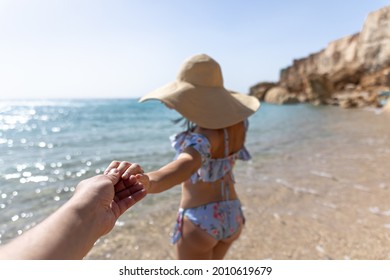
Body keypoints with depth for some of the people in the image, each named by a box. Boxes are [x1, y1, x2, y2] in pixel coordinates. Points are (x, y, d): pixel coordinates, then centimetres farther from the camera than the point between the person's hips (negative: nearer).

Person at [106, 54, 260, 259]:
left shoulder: (205, 135, -30)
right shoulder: (239, 122, -6)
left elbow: (188, 163, -52)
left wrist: (150, 181, -71)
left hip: (199, 220, -7)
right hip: (232, 215, 7)